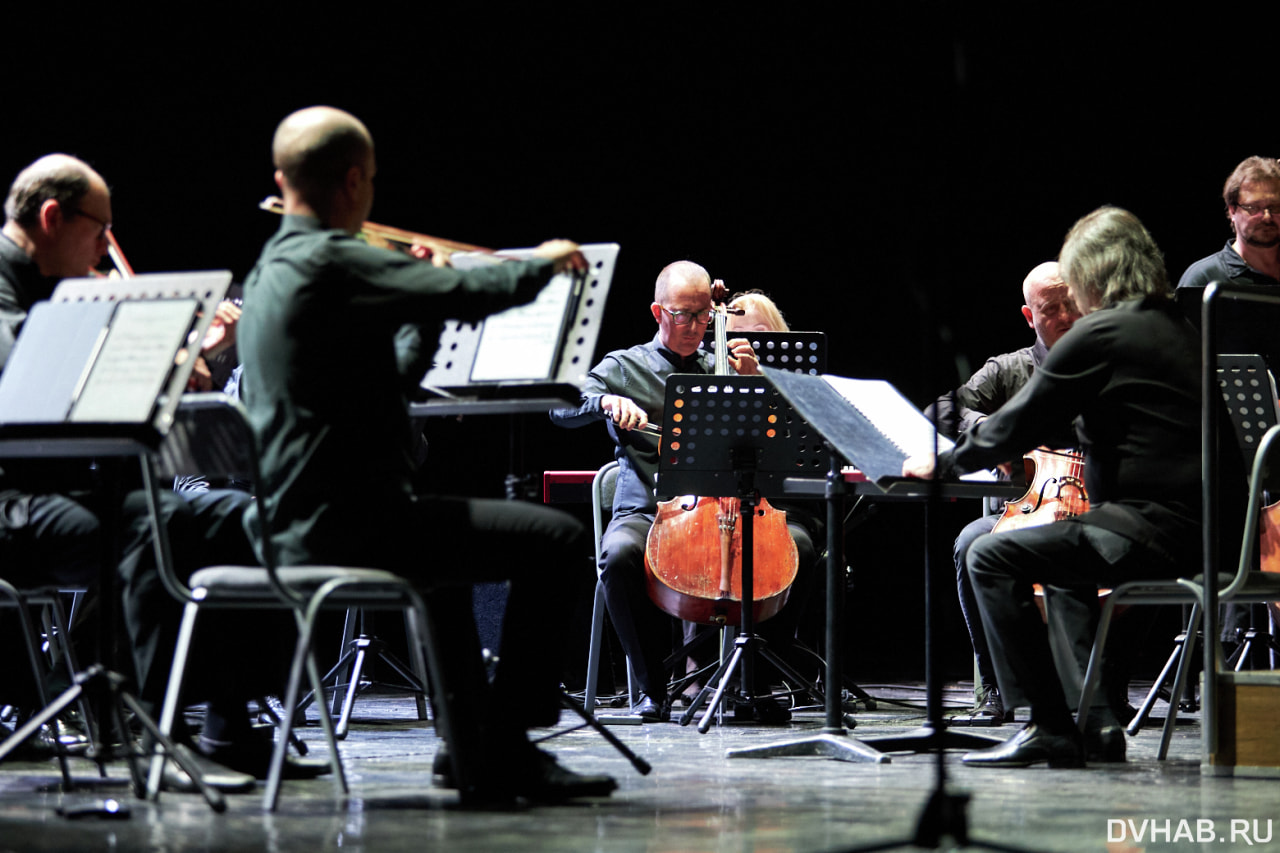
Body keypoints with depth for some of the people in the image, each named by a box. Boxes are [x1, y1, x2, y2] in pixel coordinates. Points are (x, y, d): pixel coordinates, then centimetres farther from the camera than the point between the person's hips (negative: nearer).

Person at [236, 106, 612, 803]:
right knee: (557, 539, -7)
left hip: (290, 523, 11)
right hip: (347, 525, -11)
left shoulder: (267, 272, 15)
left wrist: (422, 319, 20)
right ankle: (504, 750, -3)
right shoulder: (330, 261, -17)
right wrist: (544, 262, -2)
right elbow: (471, 294, -20)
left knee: (448, 531, 37)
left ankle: (467, 739, 37)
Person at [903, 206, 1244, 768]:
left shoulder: (1099, 334, -8)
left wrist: (941, 464, 11)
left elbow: (1017, 426, -4)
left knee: (992, 559, -3)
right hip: (1208, 529, 9)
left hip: (1155, 527, -9)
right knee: (1065, 571, 32)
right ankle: (1097, 721, 20)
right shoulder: (1181, 330, 18)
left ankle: (1049, 727, -7)